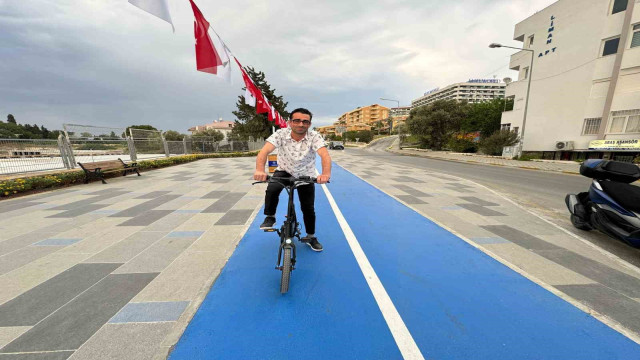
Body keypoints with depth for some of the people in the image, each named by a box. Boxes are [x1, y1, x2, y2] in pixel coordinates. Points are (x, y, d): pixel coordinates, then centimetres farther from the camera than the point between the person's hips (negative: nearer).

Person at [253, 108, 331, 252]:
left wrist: (326, 173, -57)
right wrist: (259, 169, -53)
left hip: (306, 175, 1)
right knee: (272, 189, -30)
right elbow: (264, 151, -33)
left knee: (308, 208, 1)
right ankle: (270, 218, -1)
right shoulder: (281, 134, -20)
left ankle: (310, 237, 27)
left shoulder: (314, 136, -21)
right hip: (284, 171, 0)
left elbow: (325, 155, -37)